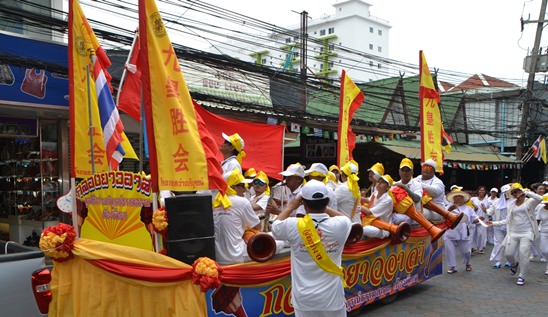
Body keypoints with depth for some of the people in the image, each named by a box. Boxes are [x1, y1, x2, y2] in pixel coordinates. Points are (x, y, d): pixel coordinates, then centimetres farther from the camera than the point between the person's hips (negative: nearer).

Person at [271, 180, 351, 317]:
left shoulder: (293, 226, -14)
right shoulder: (340, 225, -12)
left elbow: (275, 226, 9)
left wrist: (290, 207, 20)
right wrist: (322, 206, 16)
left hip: (304, 298, 0)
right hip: (332, 297, 0)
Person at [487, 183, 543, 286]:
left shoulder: (530, 202, -1)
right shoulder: (511, 206, 13)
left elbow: (540, 198, -23)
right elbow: (507, 220, 12)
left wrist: (526, 192, -19)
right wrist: (494, 223, 5)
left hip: (526, 232, -5)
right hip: (513, 233, 5)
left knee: (524, 255, -11)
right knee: (508, 253, 3)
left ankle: (522, 276, 6)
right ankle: (515, 264, 38)